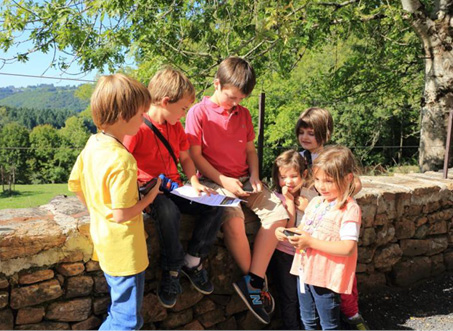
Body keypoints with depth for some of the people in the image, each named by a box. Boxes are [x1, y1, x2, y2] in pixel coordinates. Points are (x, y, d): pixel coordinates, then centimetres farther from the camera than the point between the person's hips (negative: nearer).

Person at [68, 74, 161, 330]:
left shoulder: (91, 144, -3)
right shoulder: (122, 161, -29)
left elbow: (75, 186, 8)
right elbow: (122, 215, -27)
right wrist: (150, 197, -13)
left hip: (103, 244, 9)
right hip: (125, 251, -9)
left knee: (119, 307, 29)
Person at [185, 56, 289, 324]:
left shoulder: (243, 113, 13)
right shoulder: (199, 113, -6)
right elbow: (195, 156, -9)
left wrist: (254, 176, 0)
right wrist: (223, 181, -16)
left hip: (244, 179, 6)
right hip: (214, 180, -6)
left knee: (278, 212, -15)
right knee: (234, 221, -33)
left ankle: (252, 281, -12)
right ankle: (258, 283, -8)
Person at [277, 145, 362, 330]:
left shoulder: (350, 209, -18)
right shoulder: (315, 202, 6)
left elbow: (348, 248, -26)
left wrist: (311, 242, -28)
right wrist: (287, 233, -7)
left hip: (327, 278, -7)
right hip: (306, 271, 7)